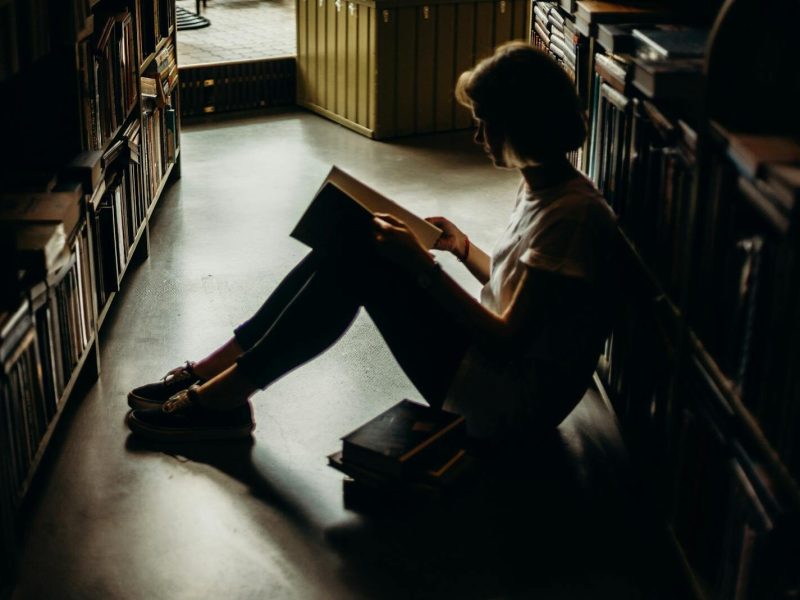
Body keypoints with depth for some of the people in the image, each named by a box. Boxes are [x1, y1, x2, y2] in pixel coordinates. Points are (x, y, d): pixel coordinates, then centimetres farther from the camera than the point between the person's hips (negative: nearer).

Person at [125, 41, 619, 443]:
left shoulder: (572, 213, -22)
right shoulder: (541, 187, 8)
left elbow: (508, 342, -24)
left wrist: (422, 266, -22)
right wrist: (463, 248, 11)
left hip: (510, 404, -9)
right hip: (492, 358, 9)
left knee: (357, 261, -17)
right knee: (351, 248, -2)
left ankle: (221, 396, -8)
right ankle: (209, 373, 2)